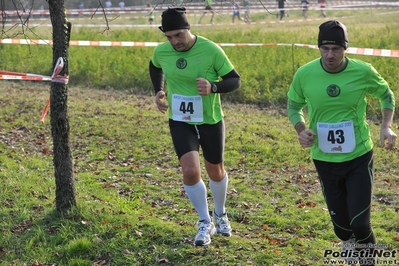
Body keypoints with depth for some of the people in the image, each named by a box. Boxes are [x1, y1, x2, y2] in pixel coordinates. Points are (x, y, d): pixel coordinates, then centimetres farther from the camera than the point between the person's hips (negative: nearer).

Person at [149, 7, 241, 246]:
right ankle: (205, 223, 5)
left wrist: (213, 87, -31)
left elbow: (235, 80, -13)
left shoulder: (211, 50, -20)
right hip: (180, 122, 1)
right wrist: (159, 91, 2)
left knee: (216, 171, 15)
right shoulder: (161, 52, -9)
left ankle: (220, 214, 45)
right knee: (190, 171, -15)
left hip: (211, 121, -1)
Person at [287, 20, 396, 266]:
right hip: (325, 161, 2)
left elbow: (386, 94, 7)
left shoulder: (363, 71, -14)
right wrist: (301, 130, -12)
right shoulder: (304, 74, -12)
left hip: (359, 158, -1)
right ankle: (350, 243, 47)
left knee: (360, 223, -8)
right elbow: (294, 105, 7)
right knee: (341, 226, 10)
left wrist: (387, 126, -9)